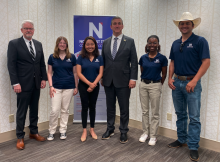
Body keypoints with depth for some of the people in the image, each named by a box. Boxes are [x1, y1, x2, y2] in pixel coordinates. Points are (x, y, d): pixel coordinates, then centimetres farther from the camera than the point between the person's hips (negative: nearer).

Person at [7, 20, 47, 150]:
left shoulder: (38, 44, 12)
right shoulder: (14, 44, -4)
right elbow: (11, 65, -9)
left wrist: (44, 78, 4)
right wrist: (15, 83, -15)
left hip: (36, 84, 5)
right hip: (23, 84, -5)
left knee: (34, 110, 15)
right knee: (21, 112, 4)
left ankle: (34, 132, 29)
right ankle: (20, 137, 17)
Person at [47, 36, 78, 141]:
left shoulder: (72, 57, 3)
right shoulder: (52, 57, 3)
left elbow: (75, 73, 6)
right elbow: (49, 73, 5)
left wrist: (76, 87, 3)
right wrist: (50, 86, -5)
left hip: (69, 87, 1)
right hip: (56, 87, 0)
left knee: (65, 110, 9)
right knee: (54, 110, -4)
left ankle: (63, 131, 22)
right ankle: (51, 132, 14)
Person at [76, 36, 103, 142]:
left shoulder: (99, 58, 1)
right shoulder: (81, 57, -3)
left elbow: (100, 73, -3)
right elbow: (79, 73, -8)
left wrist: (93, 84, -15)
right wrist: (89, 83, -16)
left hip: (95, 86, 2)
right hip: (83, 86, -1)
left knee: (92, 107, 10)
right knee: (85, 107, 3)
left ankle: (92, 129, 22)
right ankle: (84, 131, 14)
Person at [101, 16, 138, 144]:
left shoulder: (130, 41, 0)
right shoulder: (105, 42, 10)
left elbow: (134, 61, -3)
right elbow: (103, 61, 12)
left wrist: (133, 78, -10)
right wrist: (102, 77, 8)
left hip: (123, 81, -3)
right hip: (108, 80, 3)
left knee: (124, 108, 5)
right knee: (110, 107, 14)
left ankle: (124, 132, 20)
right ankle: (110, 129, 29)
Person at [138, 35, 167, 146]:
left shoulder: (162, 58, -6)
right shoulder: (143, 58, 3)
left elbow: (164, 74, 1)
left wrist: (158, 85, 5)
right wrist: (145, 81, 8)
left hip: (155, 85, -3)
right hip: (143, 85, 4)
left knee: (155, 112, 4)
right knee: (144, 111, 11)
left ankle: (153, 135, 15)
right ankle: (145, 132, 25)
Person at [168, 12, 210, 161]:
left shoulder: (200, 41, -5)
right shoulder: (175, 43, 12)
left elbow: (206, 62, -11)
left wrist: (194, 81, -19)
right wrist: (170, 78, 2)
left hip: (192, 83, -5)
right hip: (177, 83, 6)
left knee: (194, 117, 0)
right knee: (180, 114, 15)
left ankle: (193, 147, 11)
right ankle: (181, 139, 30)